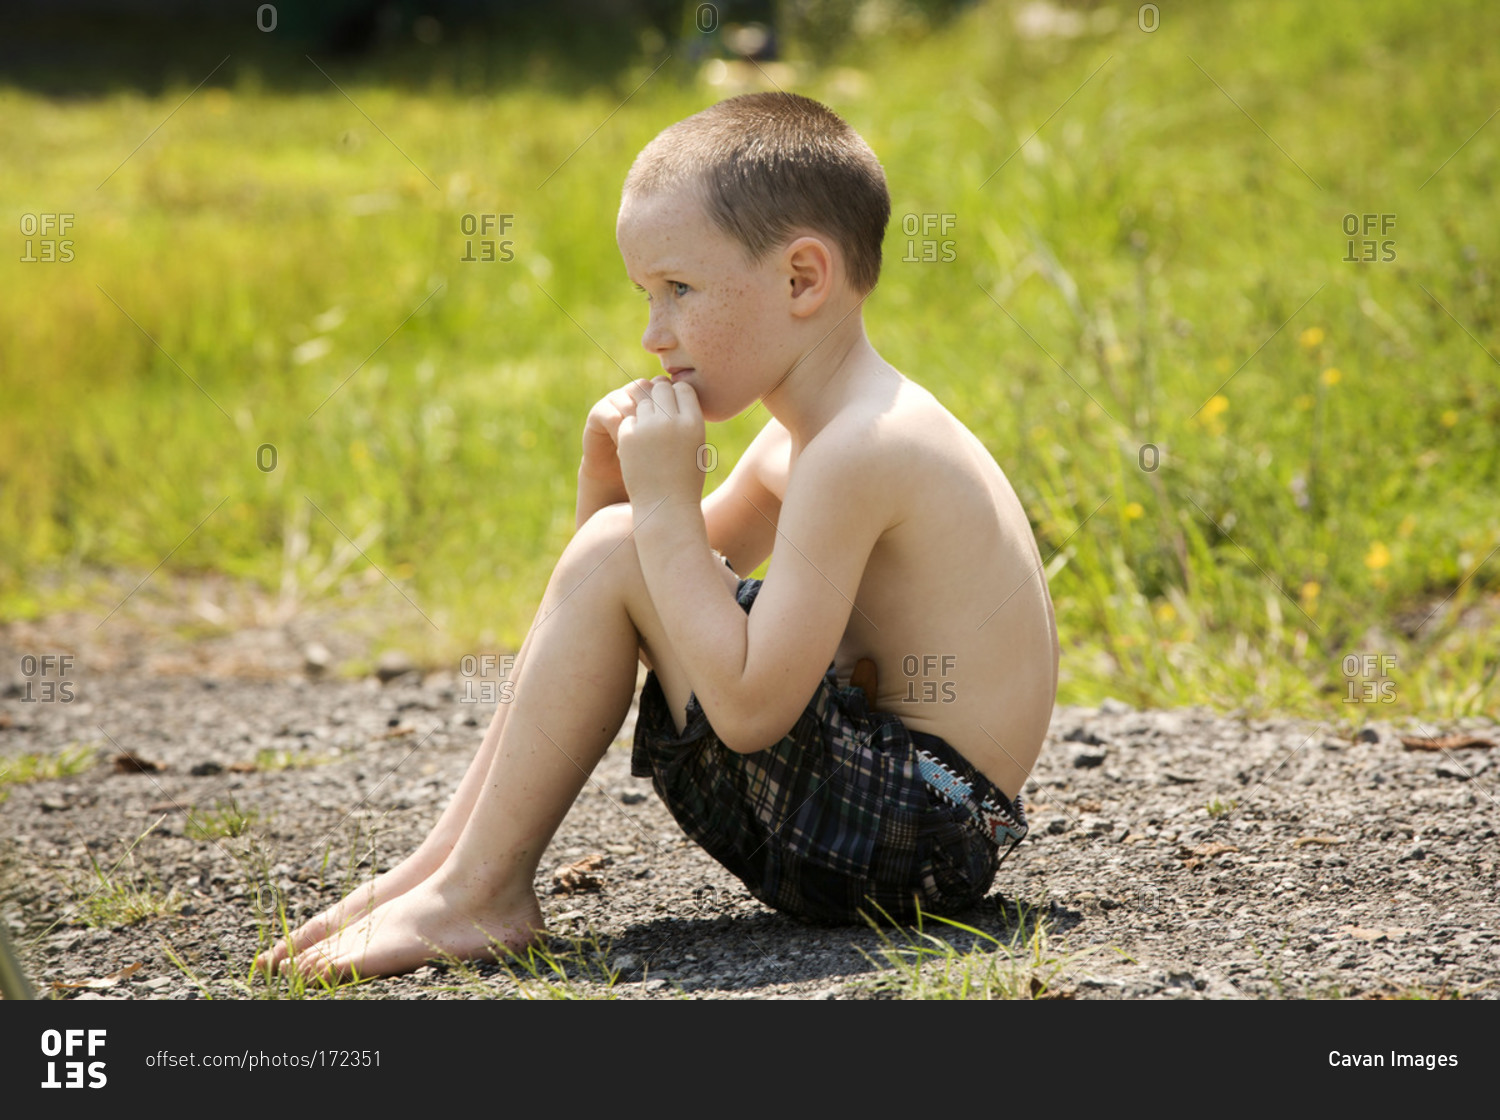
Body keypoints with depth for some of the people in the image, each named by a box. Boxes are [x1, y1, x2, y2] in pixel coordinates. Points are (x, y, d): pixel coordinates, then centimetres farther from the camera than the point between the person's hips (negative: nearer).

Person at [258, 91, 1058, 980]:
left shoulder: (861, 449, -20)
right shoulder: (803, 439, 12)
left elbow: (749, 708, -26)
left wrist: (664, 503, -18)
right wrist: (610, 478, 2)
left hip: (914, 845, -10)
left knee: (616, 555, -15)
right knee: (617, 552, 15)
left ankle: (477, 895, -8)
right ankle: (443, 860, 10)